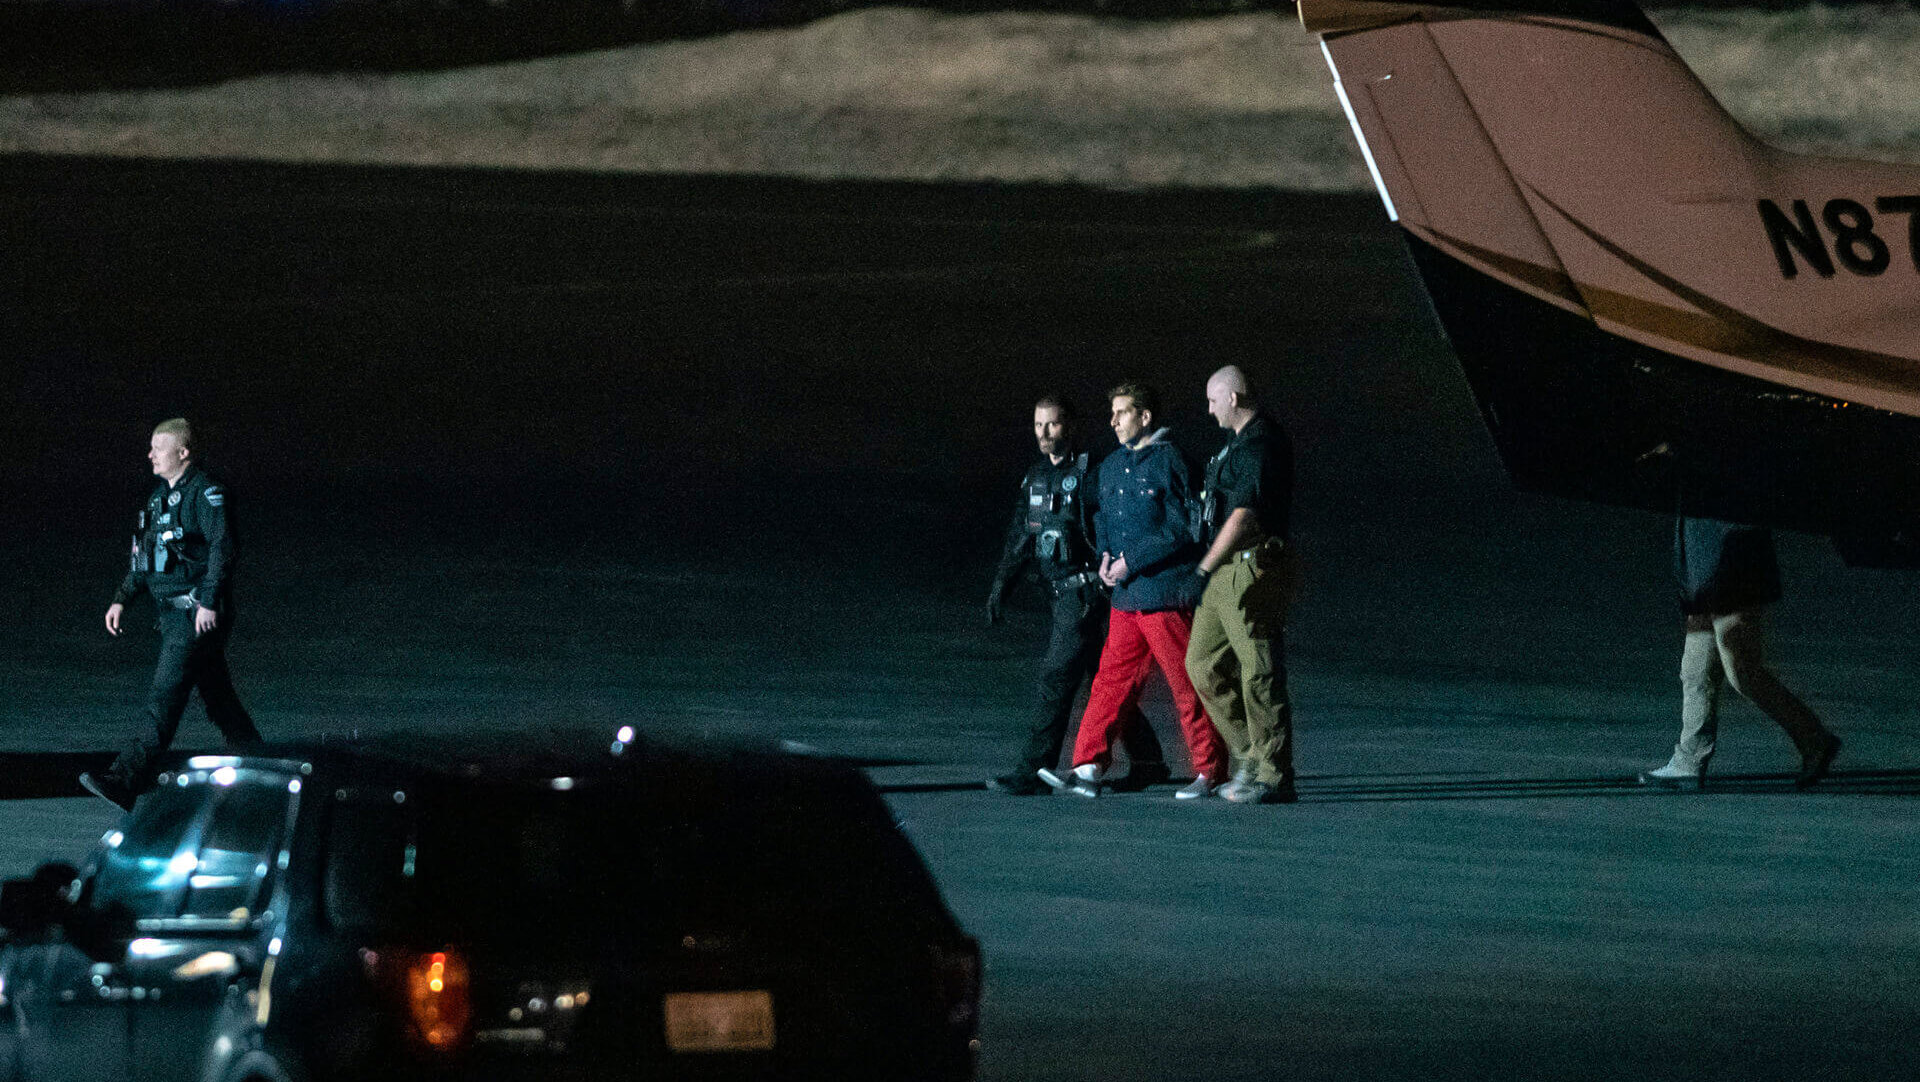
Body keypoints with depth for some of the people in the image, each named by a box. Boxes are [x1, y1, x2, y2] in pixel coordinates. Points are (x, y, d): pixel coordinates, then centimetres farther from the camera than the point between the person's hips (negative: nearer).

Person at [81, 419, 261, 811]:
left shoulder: (206, 494, -12)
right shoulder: (162, 493, 17)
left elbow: (221, 548, -20)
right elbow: (143, 553, 23)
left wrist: (209, 602, -27)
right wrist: (122, 600, 17)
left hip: (198, 614, -10)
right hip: (172, 613, 10)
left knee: (166, 696, -14)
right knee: (216, 695, 16)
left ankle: (125, 781, -22)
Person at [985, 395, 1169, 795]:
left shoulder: (1089, 473, -11)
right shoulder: (1035, 476, 13)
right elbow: (1020, 537, 17)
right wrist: (1000, 585, 11)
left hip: (1087, 591, -8)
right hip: (1062, 593, 8)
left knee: (1057, 676, -12)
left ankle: (1033, 772, -13)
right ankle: (1148, 760, 26)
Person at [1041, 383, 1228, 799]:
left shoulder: (1168, 463, -9)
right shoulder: (1111, 467, 15)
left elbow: (1182, 530, -14)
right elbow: (1103, 520, 27)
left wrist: (1132, 561, -14)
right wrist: (1106, 557, 7)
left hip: (1166, 593, -7)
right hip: (1126, 595, 7)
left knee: (1188, 686, -1)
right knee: (1110, 680, 2)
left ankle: (1210, 772, 7)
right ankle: (1089, 768, 1)